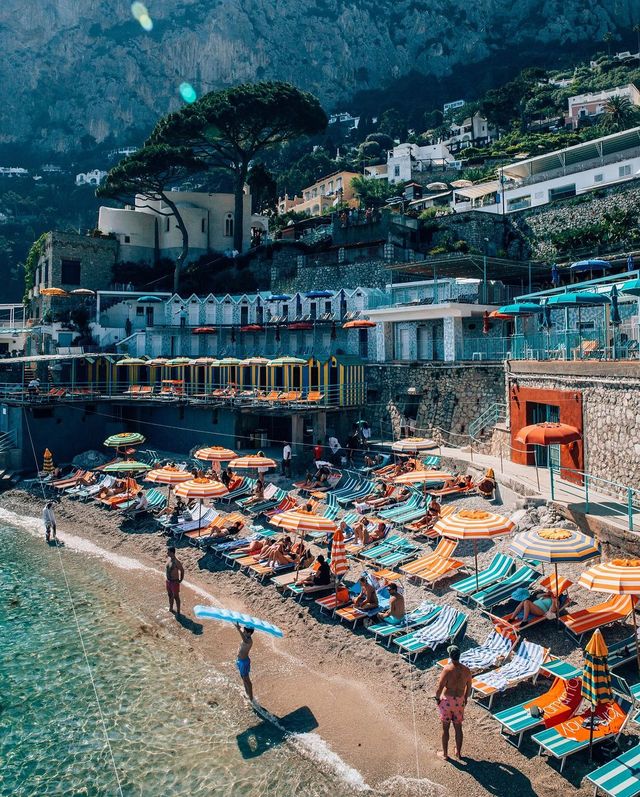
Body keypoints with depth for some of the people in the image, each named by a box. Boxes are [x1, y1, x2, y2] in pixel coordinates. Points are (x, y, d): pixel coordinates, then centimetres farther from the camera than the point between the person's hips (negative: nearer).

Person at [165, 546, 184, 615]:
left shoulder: (176, 562, -27)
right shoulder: (168, 558, -4)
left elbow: (182, 570, -18)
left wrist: (180, 580, -10)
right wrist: (167, 577, 14)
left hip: (174, 582, -8)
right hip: (168, 581, 8)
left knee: (176, 597, 7)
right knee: (170, 595, 24)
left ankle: (178, 612, 22)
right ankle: (171, 609, 43)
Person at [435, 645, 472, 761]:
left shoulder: (447, 669, -21)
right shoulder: (466, 670, -8)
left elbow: (439, 688, -18)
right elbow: (469, 687, 5)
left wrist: (437, 698, -1)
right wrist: (465, 698, 20)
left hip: (447, 700, -3)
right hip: (460, 701, 4)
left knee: (445, 728, 12)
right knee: (458, 728, 19)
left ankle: (445, 754, 24)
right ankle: (458, 752, 33)